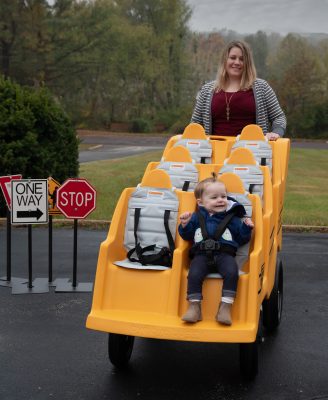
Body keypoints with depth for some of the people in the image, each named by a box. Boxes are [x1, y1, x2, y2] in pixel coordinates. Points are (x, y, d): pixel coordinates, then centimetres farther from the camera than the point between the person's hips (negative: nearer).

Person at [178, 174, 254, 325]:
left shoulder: (232, 218, 19)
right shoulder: (197, 217, 21)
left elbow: (242, 239, 19)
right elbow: (186, 236, 21)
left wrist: (246, 228, 1)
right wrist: (185, 225, 2)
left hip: (224, 253, 0)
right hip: (202, 253, 1)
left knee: (231, 273, -30)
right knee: (194, 274, -28)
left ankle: (225, 307, -26)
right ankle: (194, 307, -19)